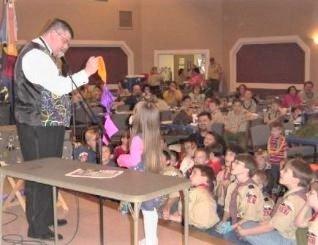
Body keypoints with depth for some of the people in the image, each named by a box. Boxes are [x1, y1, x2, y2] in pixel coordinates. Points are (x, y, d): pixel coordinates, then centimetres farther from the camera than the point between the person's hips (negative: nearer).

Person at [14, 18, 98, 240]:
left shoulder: (44, 54, 16)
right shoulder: (35, 55, -16)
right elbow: (59, 87, -23)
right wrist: (86, 72, -18)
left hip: (49, 124, 10)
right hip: (38, 127, -10)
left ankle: (47, 217, 31)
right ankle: (37, 227, 8)